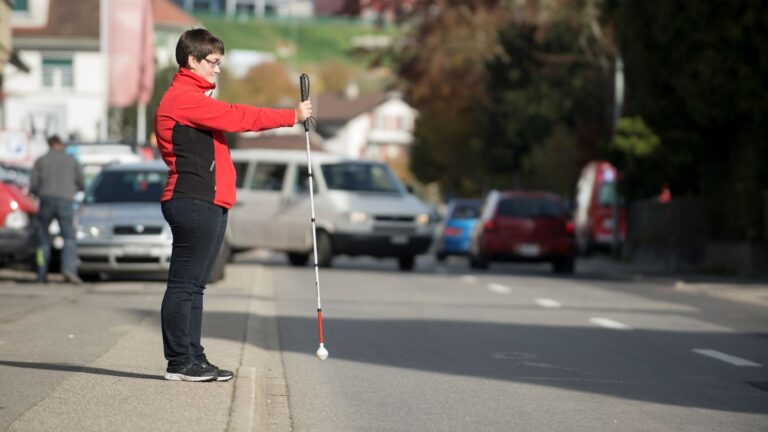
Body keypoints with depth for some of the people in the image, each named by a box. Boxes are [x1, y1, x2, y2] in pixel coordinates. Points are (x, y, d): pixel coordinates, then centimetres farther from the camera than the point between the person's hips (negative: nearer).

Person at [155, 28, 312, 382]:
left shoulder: (195, 99, 25)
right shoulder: (183, 98, -10)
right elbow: (237, 117, -13)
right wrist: (292, 116, -8)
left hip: (208, 205, 11)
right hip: (194, 204, -11)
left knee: (194, 285, 11)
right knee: (184, 284, -8)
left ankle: (192, 359, 14)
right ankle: (180, 362, -7)